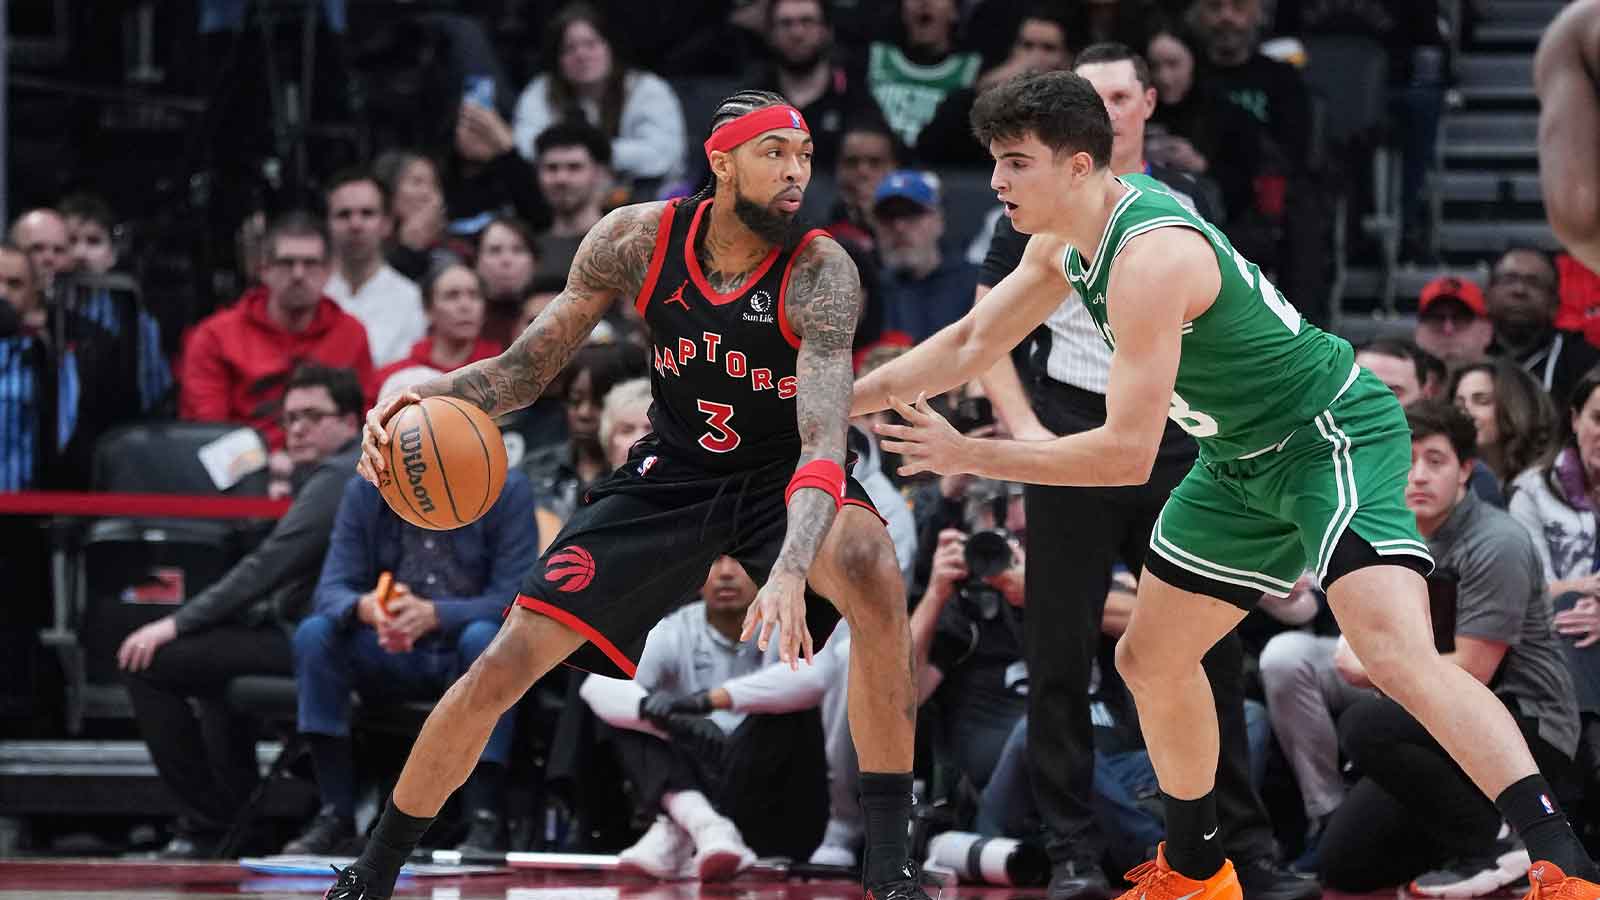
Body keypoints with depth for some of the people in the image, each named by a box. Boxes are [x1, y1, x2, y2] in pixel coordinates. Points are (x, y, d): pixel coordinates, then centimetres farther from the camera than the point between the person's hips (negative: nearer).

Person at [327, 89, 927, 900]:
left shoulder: (820, 272, -26)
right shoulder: (640, 238, -15)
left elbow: (824, 441, -36)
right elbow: (528, 366, -6)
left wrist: (790, 573, -54)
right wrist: (427, 399, -27)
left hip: (783, 476, -3)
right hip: (672, 474, 3)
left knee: (871, 572, -37)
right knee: (504, 665, -6)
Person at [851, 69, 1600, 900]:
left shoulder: (1148, 258, -28)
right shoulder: (1065, 242, 2)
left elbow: (1128, 453, -27)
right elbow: (970, 344, 17)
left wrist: (967, 456, -19)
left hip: (1334, 438, -10)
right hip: (1244, 461, 11)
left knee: (1398, 655, -30)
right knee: (1149, 662, 17)